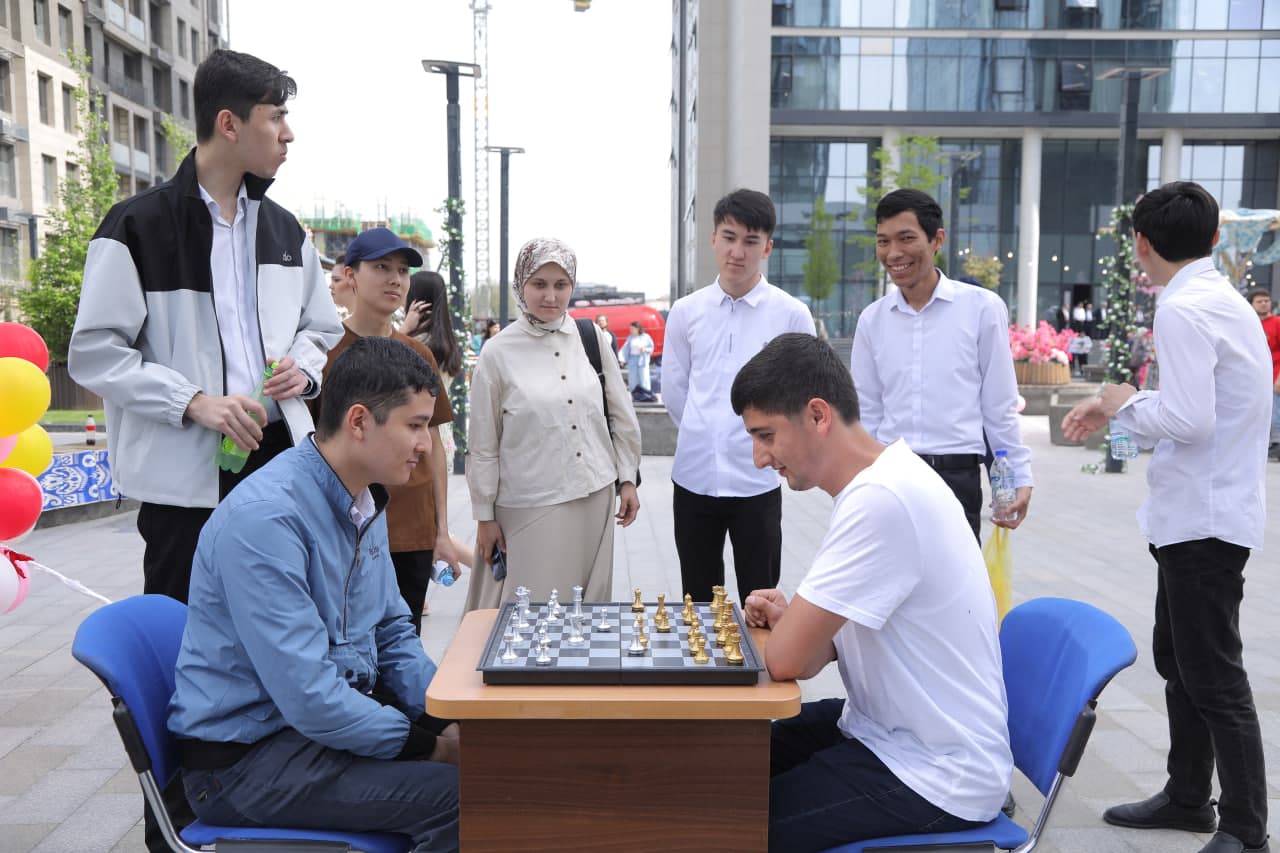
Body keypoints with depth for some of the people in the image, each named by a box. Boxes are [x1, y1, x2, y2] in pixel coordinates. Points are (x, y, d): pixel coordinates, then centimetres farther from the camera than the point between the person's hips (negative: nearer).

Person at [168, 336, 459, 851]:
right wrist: (429, 745, -17)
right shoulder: (264, 517, -24)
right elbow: (309, 698, -26)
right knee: (461, 796, -25)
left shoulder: (367, 502, 6)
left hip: (341, 710, 9)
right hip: (248, 755, -8)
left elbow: (393, 633, 13)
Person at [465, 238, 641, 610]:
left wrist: (627, 480, 9)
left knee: (590, 603, 12)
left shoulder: (593, 338, 2)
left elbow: (622, 416, 10)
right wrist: (484, 516, 1)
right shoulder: (498, 352, -6)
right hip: (529, 506, -3)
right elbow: (483, 445, -1)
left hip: (594, 497, 3)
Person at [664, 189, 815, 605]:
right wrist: (705, 437, 12)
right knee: (698, 602, 14)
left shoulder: (791, 314, -5)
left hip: (757, 480, -2)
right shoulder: (686, 312, 3)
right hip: (694, 476, 3)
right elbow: (673, 390, 11)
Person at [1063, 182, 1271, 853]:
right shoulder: (1221, 298, 12)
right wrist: (1113, 407, 11)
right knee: (1177, 659, 19)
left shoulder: (1183, 309, -18)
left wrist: (1126, 405, -8)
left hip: (1203, 519, -10)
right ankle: (1187, 797, 32)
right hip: (1199, 513, 10)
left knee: (1213, 677, 0)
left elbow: (1187, 420, -25)